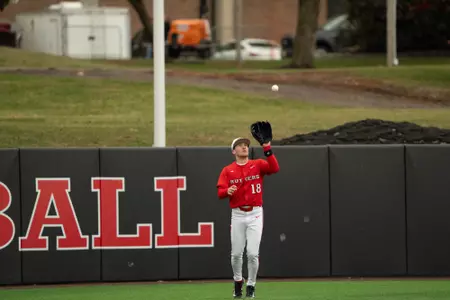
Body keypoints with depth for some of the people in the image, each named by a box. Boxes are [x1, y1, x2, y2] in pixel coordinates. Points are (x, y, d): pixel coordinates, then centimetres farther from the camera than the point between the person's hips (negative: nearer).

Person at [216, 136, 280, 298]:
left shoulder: (258, 165, 3)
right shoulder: (227, 170, 5)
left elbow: (274, 168, -16)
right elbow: (220, 192, -4)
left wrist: (267, 150, -26)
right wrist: (228, 191, -27)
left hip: (255, 214, -1)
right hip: (237, 215, 1)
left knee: (252, 253, -7)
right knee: (236, 253, 6)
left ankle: (251, 285, 12)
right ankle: (238, 282, 31)